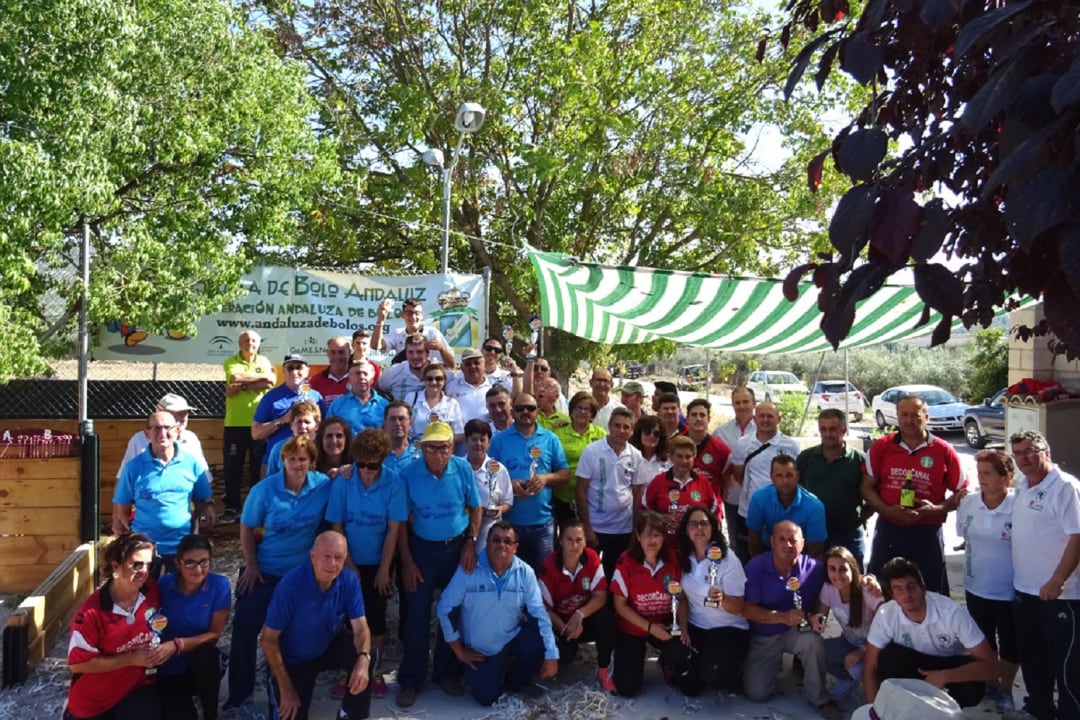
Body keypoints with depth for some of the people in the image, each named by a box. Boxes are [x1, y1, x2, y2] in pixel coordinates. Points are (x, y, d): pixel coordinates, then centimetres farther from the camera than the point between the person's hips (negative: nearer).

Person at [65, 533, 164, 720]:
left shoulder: (152, 590, -10)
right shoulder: (92, 611, -22)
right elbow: (78, 663, -19)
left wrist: (166, 646, -11)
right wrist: (133, 658, -22)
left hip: (138, 686, 2)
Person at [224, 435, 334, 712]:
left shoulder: (324, 485, -14)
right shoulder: (264, 489, -16)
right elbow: (247, 527, -6)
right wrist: (251, 565, -9)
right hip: (264, 570, -1)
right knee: (245, 625, -5)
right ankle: (240, 691, 12)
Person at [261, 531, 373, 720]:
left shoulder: (349, 580, -20)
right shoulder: (291, 584, -31)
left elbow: (361, 627, -20)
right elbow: (269, 640, -22)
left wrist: (363, 659, -43)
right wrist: (286, 690, -20)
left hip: (331, 645, 2)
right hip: (293, 659, -2)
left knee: (366, 658, -25)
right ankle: (276, 688, 26)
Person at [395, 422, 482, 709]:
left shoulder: (463, 468, -12)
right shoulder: (408, 473, -14)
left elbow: (475, 508, 1)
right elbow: (401, 520, -6)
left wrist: (471, 543, -8)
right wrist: (407, 561, -7)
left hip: (457, 548, 1)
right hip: (423, 549, -1)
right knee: (417, 615, 3)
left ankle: (446, 672, 29)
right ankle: (410, 679, 18)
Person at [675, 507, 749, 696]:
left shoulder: (728, 560, -16)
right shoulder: (684, 558, -2)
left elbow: (738, 608, -17)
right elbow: (682, 597, 7)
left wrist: (723, 599, -39)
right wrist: (683, 629, -5)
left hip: (729, 628, -4)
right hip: (696, 627, 4)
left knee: (712, 676, -26)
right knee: (690, 686, -7)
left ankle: (733, 673, 9)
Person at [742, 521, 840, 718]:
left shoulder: (813, 567, -17)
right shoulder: (755, 567, -19)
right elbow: (747, 609, -18)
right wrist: (783, 617, -30)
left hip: (795, 631, 0)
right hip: (762, 636, 0)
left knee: (814, 642, -33)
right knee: (756, 693, -5)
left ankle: (819, 698, -8)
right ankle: (776, 664, 27)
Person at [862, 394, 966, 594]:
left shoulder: (943, 451, -1)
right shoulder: (881, 447, 3)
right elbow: (867, 487, 3)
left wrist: (936, 509, -14)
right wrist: (887, 510, -13)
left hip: (927, 533, -1)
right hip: (888, 531, 2)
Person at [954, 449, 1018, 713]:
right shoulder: (968, 502, -6)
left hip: (1010, 591, -4)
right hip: (976, 587, 4)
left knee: (1010, 643, 15)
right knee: (983, 641, 21)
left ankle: (1005, 690, 35)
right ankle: (990, 683, 42)